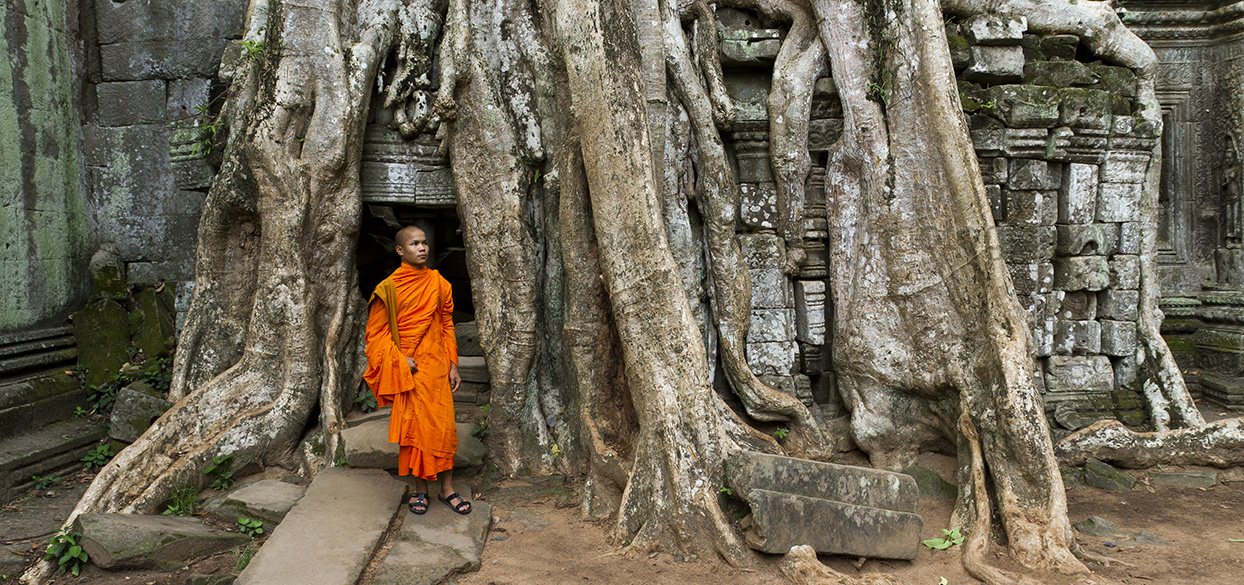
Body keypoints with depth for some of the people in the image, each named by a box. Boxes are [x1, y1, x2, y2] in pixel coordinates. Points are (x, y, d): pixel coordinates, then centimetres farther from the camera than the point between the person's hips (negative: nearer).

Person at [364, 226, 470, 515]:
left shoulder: (439, 284, 7)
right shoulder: (389, 288, -4)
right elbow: (376, 331, -2)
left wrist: (452, 365, 7)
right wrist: (400, 360, -12)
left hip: (437, 368, 3)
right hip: (407, 370, -3)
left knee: (444, 426, 2)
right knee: (413, 426, 3)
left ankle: (447, 489, 14)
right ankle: (420, 489, 17)